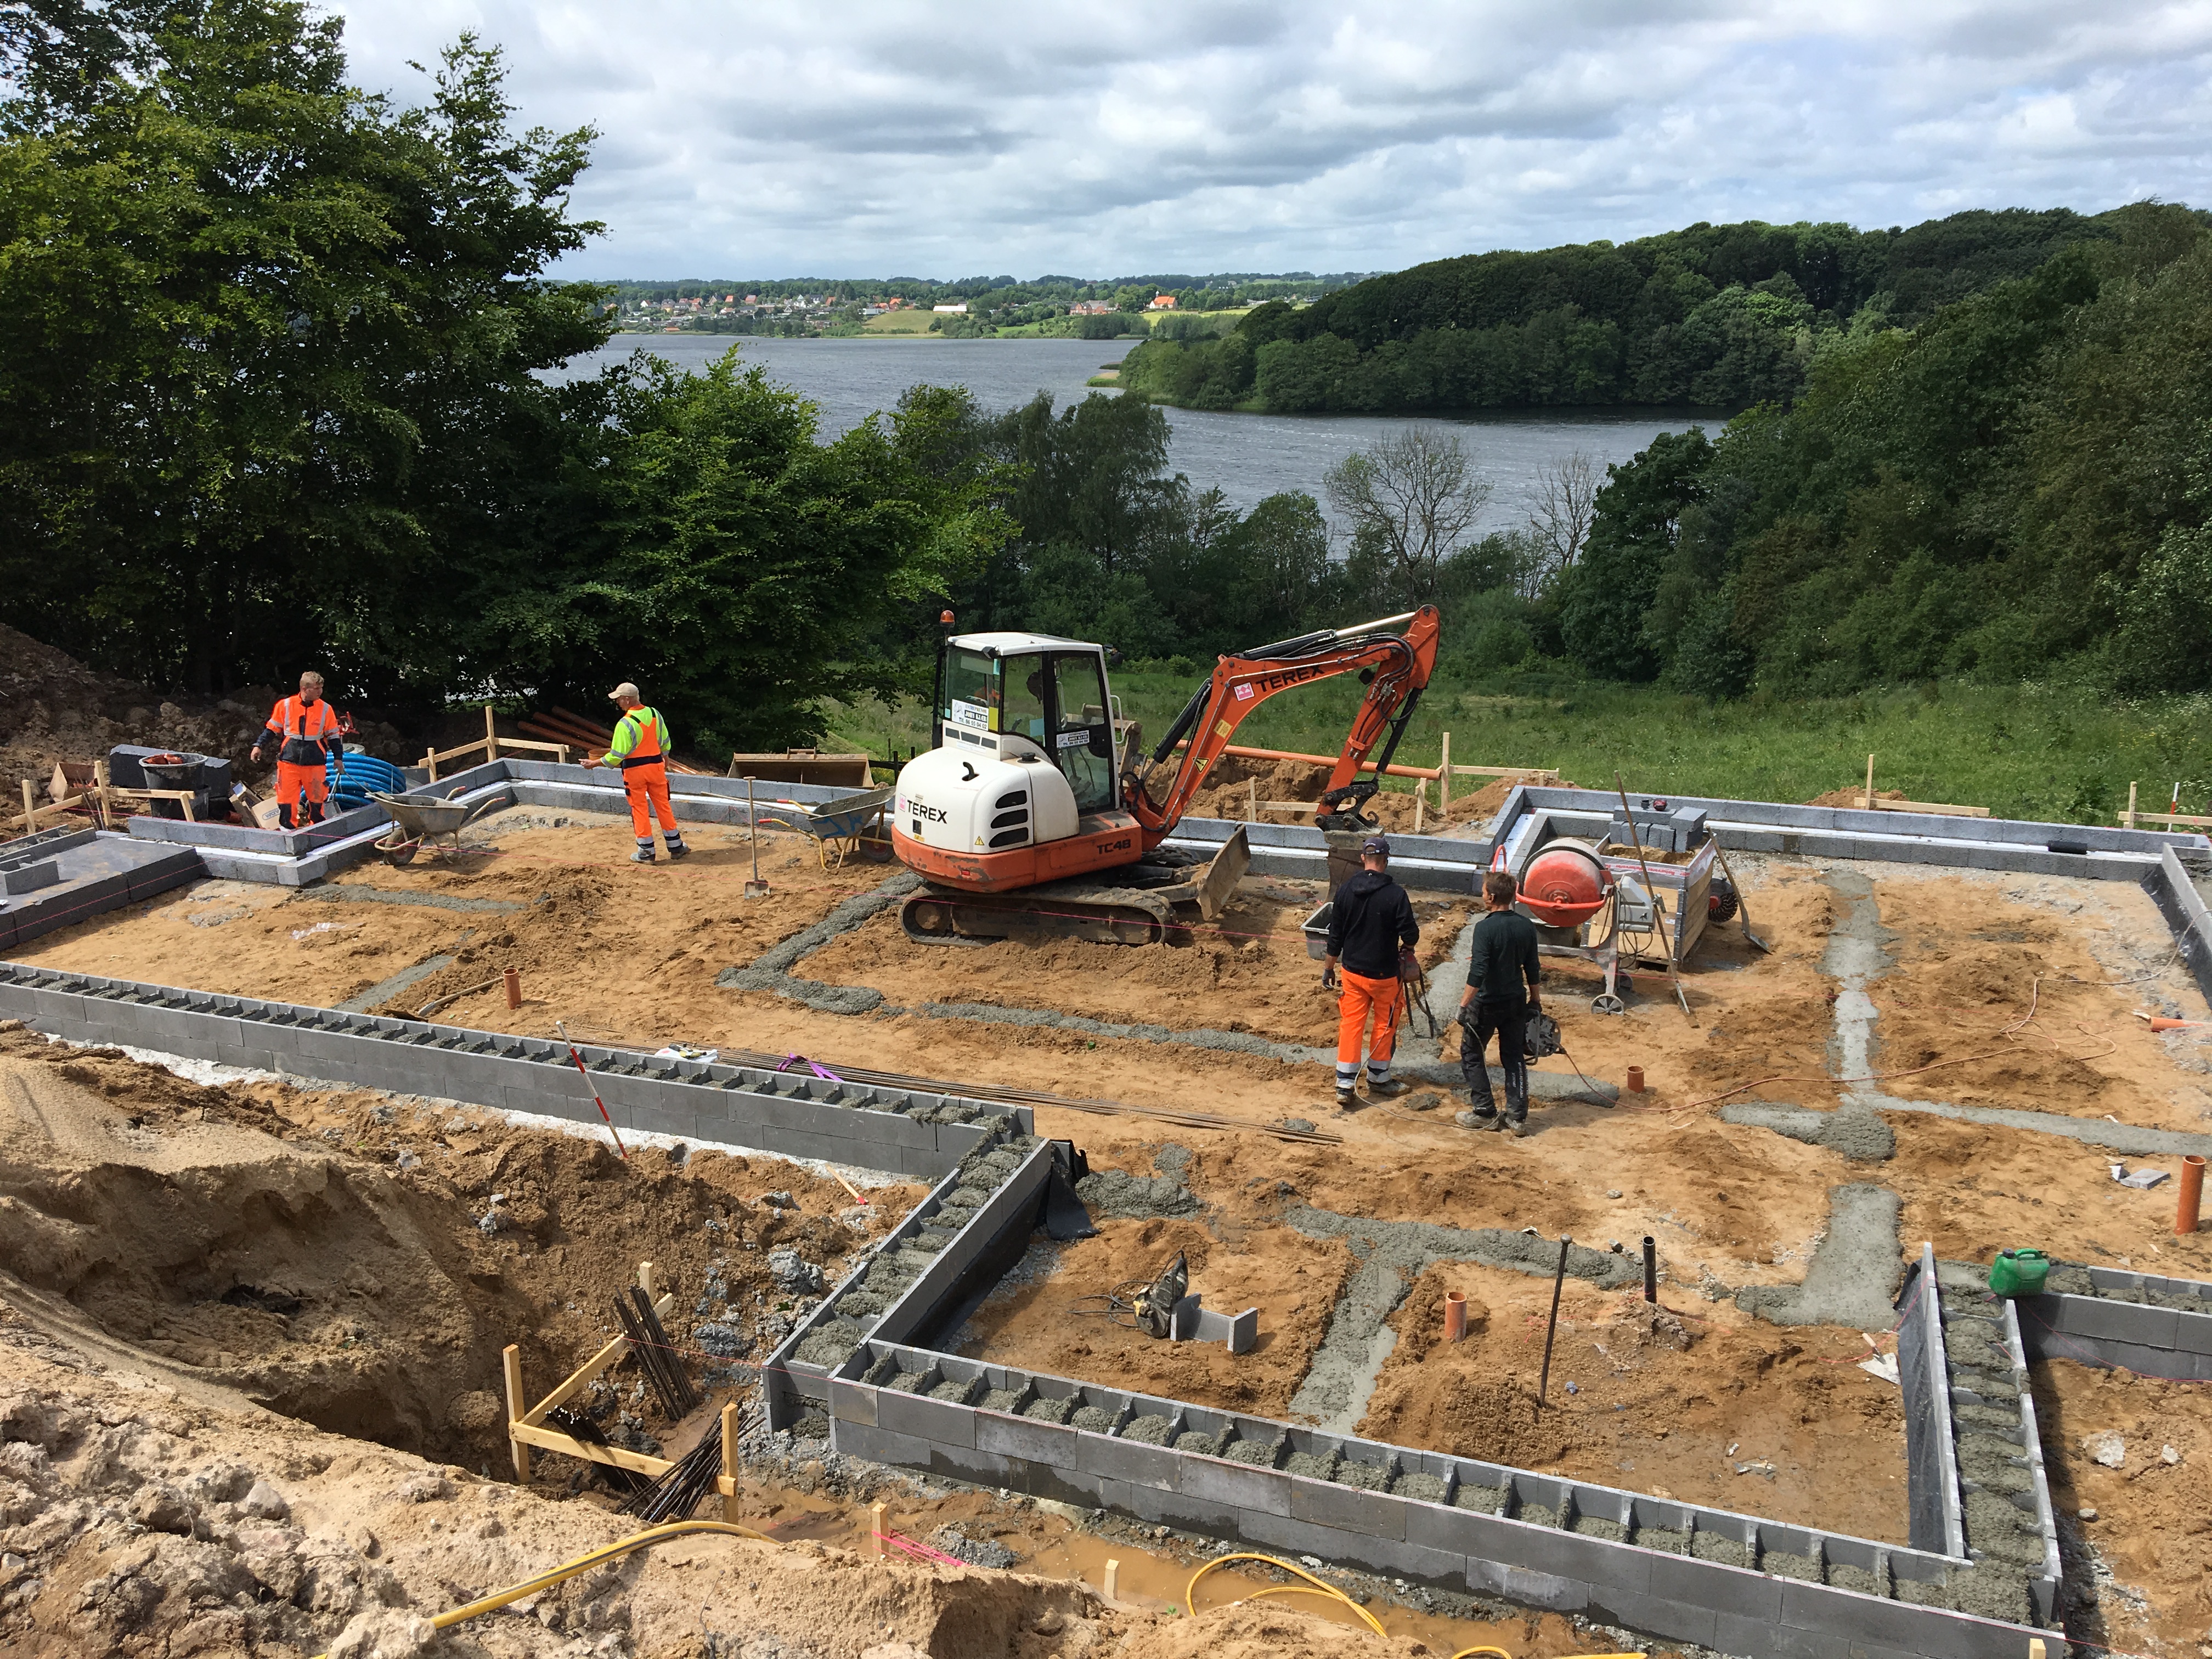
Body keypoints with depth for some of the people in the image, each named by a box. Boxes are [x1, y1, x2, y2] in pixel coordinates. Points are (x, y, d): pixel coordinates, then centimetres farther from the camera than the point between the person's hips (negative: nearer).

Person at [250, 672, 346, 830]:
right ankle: (288, 828, 9)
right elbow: (272, 729, 10)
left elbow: (333, 736, 9)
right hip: (289, 760, 0)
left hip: (315, 762, 0)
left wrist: (338, 758, 5)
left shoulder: (325, 709, 1)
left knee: (317, 798, 5)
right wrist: (259, 746, 1)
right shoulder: (285, 706, -1)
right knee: (286, 797, -1)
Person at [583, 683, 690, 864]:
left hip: (635, 770, -5)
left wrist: (594, 763, -6)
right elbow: (665, 742, 12)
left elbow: (617, 756, -18)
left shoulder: (625, 724, -19)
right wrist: (666, 760, 28)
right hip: (656, 765, 5)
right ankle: (676, 847, 19)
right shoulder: (655, 714, 0)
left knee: (639, 810, 6)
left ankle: (646, 852, 11)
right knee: (663, 806, 13)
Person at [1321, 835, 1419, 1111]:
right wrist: (1406, 946, 9)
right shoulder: (1396, 894, -18)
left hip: (1352, 972, 3)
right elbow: (1411, 936, -15)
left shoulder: (1345, 891, -6)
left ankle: (1345, 1088, 8)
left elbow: (1335, 935, 0)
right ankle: (1378, 1079, 30)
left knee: (1351, 1025, 9)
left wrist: (1328, 969, 10)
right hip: (1384, 974, -3)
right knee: (1385, 1025, 16)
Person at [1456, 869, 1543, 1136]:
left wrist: (1464, 1004, -17)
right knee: (1514, 1058, 13)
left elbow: (1478, 971, -23)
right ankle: (1518, 1118, 13)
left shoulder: (1486, 928, -19)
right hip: (1516, 1002, 6)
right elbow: (1533, 969, 7)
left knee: (1471, 1055, 10)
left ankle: (1485, 1114, 11)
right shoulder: (1527, 927, -1)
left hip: (1487, 1003, -6)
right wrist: (1535, 1000, 18)